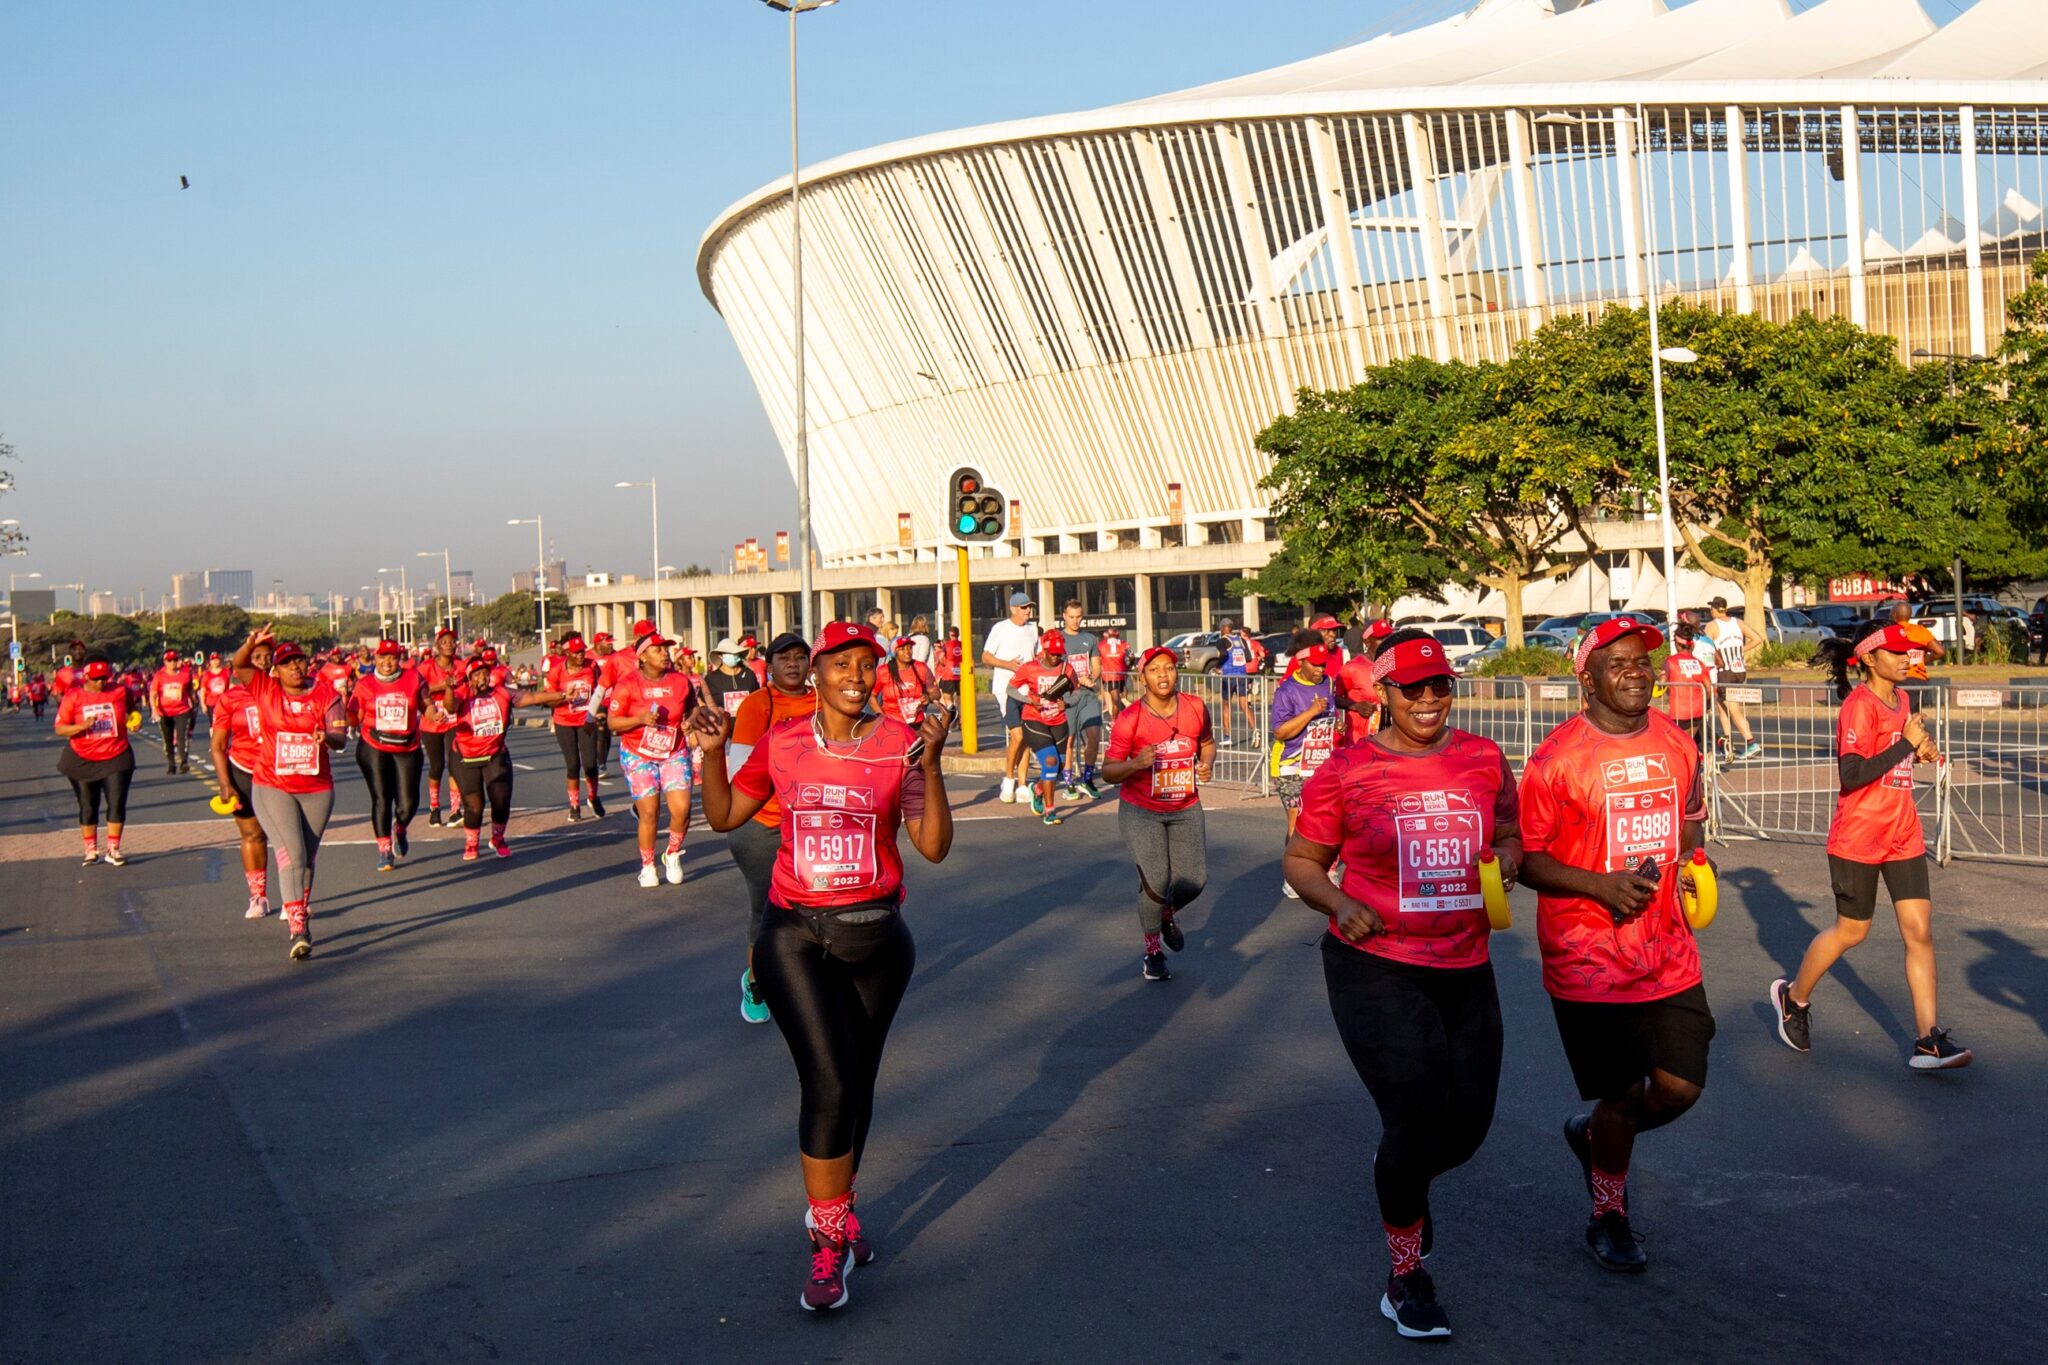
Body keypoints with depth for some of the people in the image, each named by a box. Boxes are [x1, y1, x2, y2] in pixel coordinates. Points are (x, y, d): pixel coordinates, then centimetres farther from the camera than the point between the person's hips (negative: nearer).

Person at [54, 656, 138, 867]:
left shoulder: (120, 691, -2)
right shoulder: (73, 697, -7)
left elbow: (131, 709, 22)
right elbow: (60, 730, -10)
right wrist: (82, 726, -23)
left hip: (116, 757, 1)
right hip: (83, 761, 0)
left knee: (117, 804, -5)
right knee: (87, 808, 8)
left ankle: (113, 850, 5)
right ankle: (91, 851, 20)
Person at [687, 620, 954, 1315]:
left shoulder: (901, 743, -5)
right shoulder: (781, 744, 1)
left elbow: (934, 847, -10)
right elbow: (724, 817, 11)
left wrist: (929, 762, -22)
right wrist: (713, 753, -5)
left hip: (876, 935, 1)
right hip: (794, 936, -1)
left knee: (856, 1083, 13)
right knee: (830, 1082, -12)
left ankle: (834, 1202, 38)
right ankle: (829, 1241, 1)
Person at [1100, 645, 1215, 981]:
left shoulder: (1196, 708, -4)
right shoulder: (1129, 718, -15)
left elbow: (1207, 743, 16)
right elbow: (1108, 772, -12)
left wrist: (1207, 763, -6)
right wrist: (1137, 763, -31)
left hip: (1185, 809, 4)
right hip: (1141, 811, -4)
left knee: (1195, 881, 1)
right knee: (1156, 882, -10)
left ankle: (1168, 914, 38)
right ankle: (1152, 949, 16)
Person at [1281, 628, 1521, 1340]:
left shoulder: (1484, 759, 5)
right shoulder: (1346, 771, -5)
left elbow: (1507, 832, 20)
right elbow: (1299, 860, 3)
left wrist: (1506, 857, -3)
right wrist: (1339, 902, -15)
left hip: (1465, 969, 4)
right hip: (1376, 968, -4)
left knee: (1468, 1124, 9)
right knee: (1418, 1116, -10)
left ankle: (1402, 1177, 47)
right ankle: (1405, 1275, 13)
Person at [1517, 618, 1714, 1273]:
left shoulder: (1676, 743, 6)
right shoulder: (1557, 758, -13)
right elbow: (1525, 857, -10)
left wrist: (1692, 864, 3)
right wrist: (1601, 885, -22)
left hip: (1668, 954, 5)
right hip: (1588, 960, -5)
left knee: (1681, 1087, 4)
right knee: (1622, 1095, 3)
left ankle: (1593, 1135, 37)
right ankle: (1608, 1219, 29)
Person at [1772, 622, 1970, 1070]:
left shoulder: (1901, 700, 10)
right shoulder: (1859, 706, -16)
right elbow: (1852, 775, -25)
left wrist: (1920, 750, 4)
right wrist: (1907, 742, -23)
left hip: (1903, 835, 7)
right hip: (1859, 838, -7)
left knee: (1919, 931, -1)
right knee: (1851, 930, 6)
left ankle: (1929, 1041, -1)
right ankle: (1793, 997, 31)